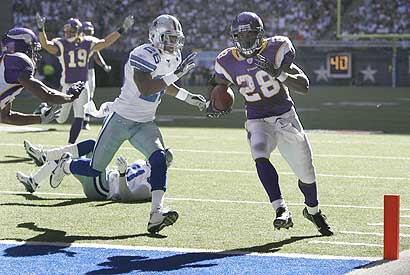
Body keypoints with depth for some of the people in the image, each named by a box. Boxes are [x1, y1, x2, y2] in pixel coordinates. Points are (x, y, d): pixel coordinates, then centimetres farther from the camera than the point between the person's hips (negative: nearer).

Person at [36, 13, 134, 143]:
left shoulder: (87, 43, 1)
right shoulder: (61, 44, -11)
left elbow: (105, 42, 10)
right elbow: (45, 44, -26)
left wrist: (122, 30, 6)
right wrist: (41, 29, -43)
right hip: (67, 85, -3)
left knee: (79, 118, 0)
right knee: (61, 119, 1)